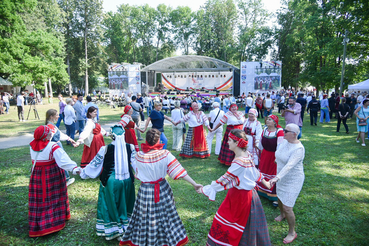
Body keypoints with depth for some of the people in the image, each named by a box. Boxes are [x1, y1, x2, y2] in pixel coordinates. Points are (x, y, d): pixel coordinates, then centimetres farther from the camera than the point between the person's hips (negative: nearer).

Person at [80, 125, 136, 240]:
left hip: (110, 182, -2)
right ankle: (126, 228, 33)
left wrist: (83, 172, 12)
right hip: (127, 181, 3)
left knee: (110, 206, 16)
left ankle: (111, 230, 29)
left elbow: (94, 163, -4)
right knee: (124, 205, 20)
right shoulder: (130, 147, -9)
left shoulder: (105, 149, -14)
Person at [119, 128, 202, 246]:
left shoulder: (139, 156, -15)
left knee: (144, 217, 17)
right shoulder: (165, 154, -19)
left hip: (145, 190, 0)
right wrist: (195, 184, -16)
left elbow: (137, 175, 1)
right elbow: (179, 171, -20)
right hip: (162, 190, 0)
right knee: (165, 215, 18)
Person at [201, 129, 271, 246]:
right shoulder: (245, 154, -2)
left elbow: (225, 179, -25)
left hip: (241, 196, -9)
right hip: (237, 193, 9)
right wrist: (264, 182, 26)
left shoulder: (239, 161, -30)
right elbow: (254, 171, 11)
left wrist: (206, 189, -17)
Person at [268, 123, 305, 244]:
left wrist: (277, 178, -48)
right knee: (280, 198, 26)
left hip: (293, 180, -7)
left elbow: (289, 165, -40)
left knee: (287, 207, -4)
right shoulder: (284, 141, -6)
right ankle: (282, 214, 57)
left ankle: (292, 232, 18)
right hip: (282, 178, 8)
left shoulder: (298, 148, -29)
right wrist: (277, 159, 31)